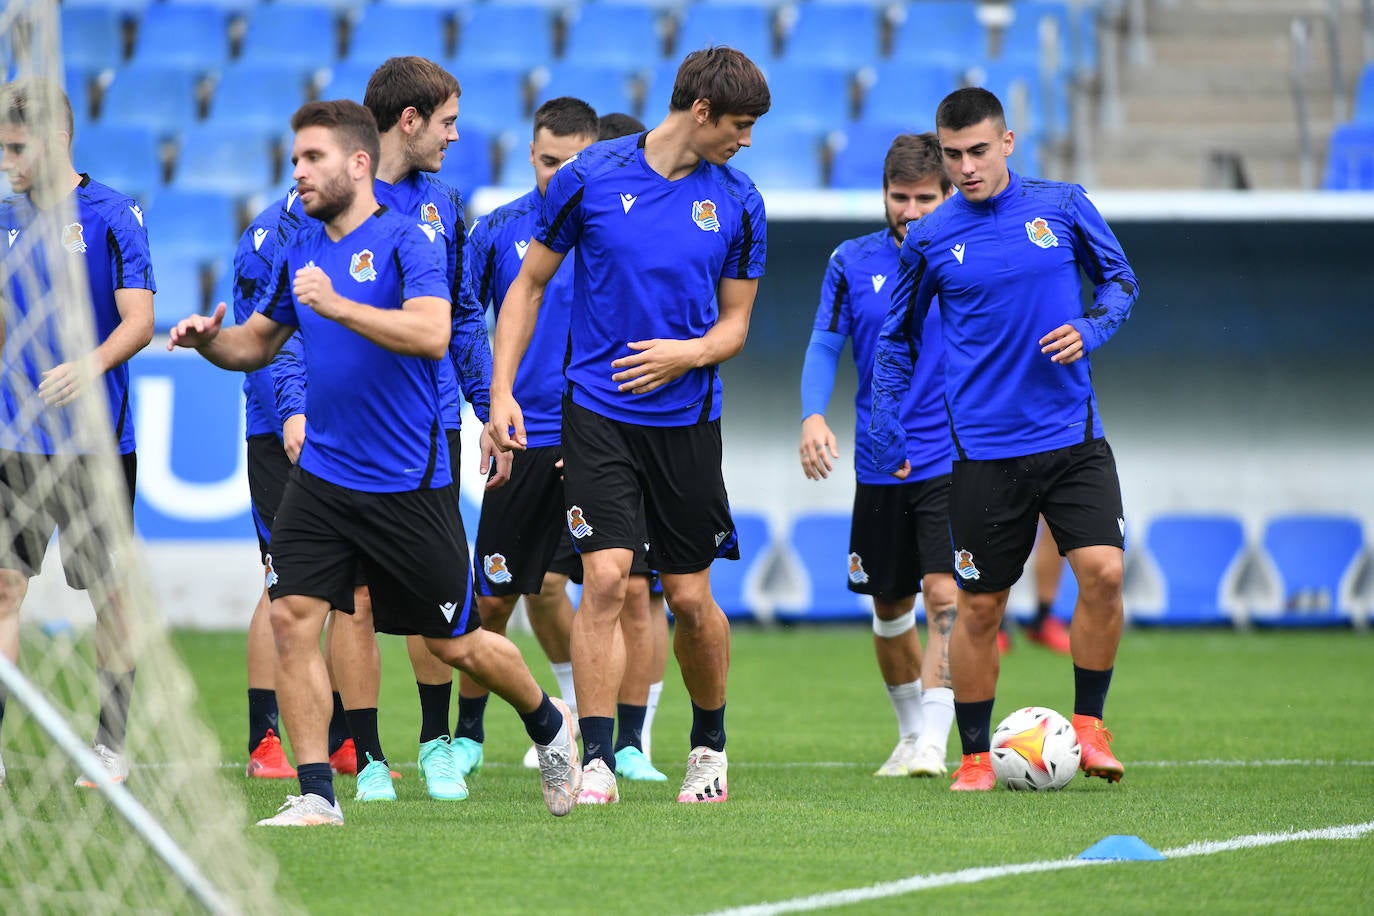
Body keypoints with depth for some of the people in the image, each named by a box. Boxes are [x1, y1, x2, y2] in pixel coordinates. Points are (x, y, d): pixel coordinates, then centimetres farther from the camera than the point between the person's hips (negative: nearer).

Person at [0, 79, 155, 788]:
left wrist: (90, 366, -28)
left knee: (107, 591, 4)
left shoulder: (113, 214, -5)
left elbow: (139, 321, -11)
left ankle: (112, 744, 15)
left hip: (96, 439, -4)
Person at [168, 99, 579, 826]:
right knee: (292, 617, -11)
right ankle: (315, 795, -6)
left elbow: (432, 333, -28)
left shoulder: (405, 241, -12)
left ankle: (548, 725, 34)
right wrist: (211, 341, -1)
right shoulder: (302, 248, 9)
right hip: (322, 475, 5)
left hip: (408, 485, -5)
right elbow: (260, 341, 20)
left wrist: (338, 305, -34)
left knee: (453, 645, 6)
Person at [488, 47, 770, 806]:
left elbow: (734, 323, 10)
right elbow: (528, 285, 5)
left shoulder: (738, 203, 3)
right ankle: (597, 762, -9)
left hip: (688, 417, 2)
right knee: (606, 578, -14)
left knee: (690, 599, 6)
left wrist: (690, 353, -12)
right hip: (597, 410, -2)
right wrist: (501, 390, -2)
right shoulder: (591, 177, -3)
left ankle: (710, 743, 29)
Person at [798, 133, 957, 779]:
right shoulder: (852, 263, 2)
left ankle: (932, 742, -19)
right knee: (890, 609, 11)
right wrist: (812, 416, -13)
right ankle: (910, 731, 30)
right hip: (880, 465, 3)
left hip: (953, 460, -3)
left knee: (945, 596, -18)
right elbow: (824, 346, 4)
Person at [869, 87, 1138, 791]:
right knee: (979, 605, 2)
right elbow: (897, 337, 14)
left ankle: (1088, 725, 1)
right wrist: (886, 429, 8)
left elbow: (1120, 281, 13)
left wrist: (1089, 330, -7)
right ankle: (975, 758, 15)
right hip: (984, 450, 0)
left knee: (1103, 570, -16)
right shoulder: (929, 240, 1)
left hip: (1073, 435, 0)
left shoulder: (1063, 207, 1)